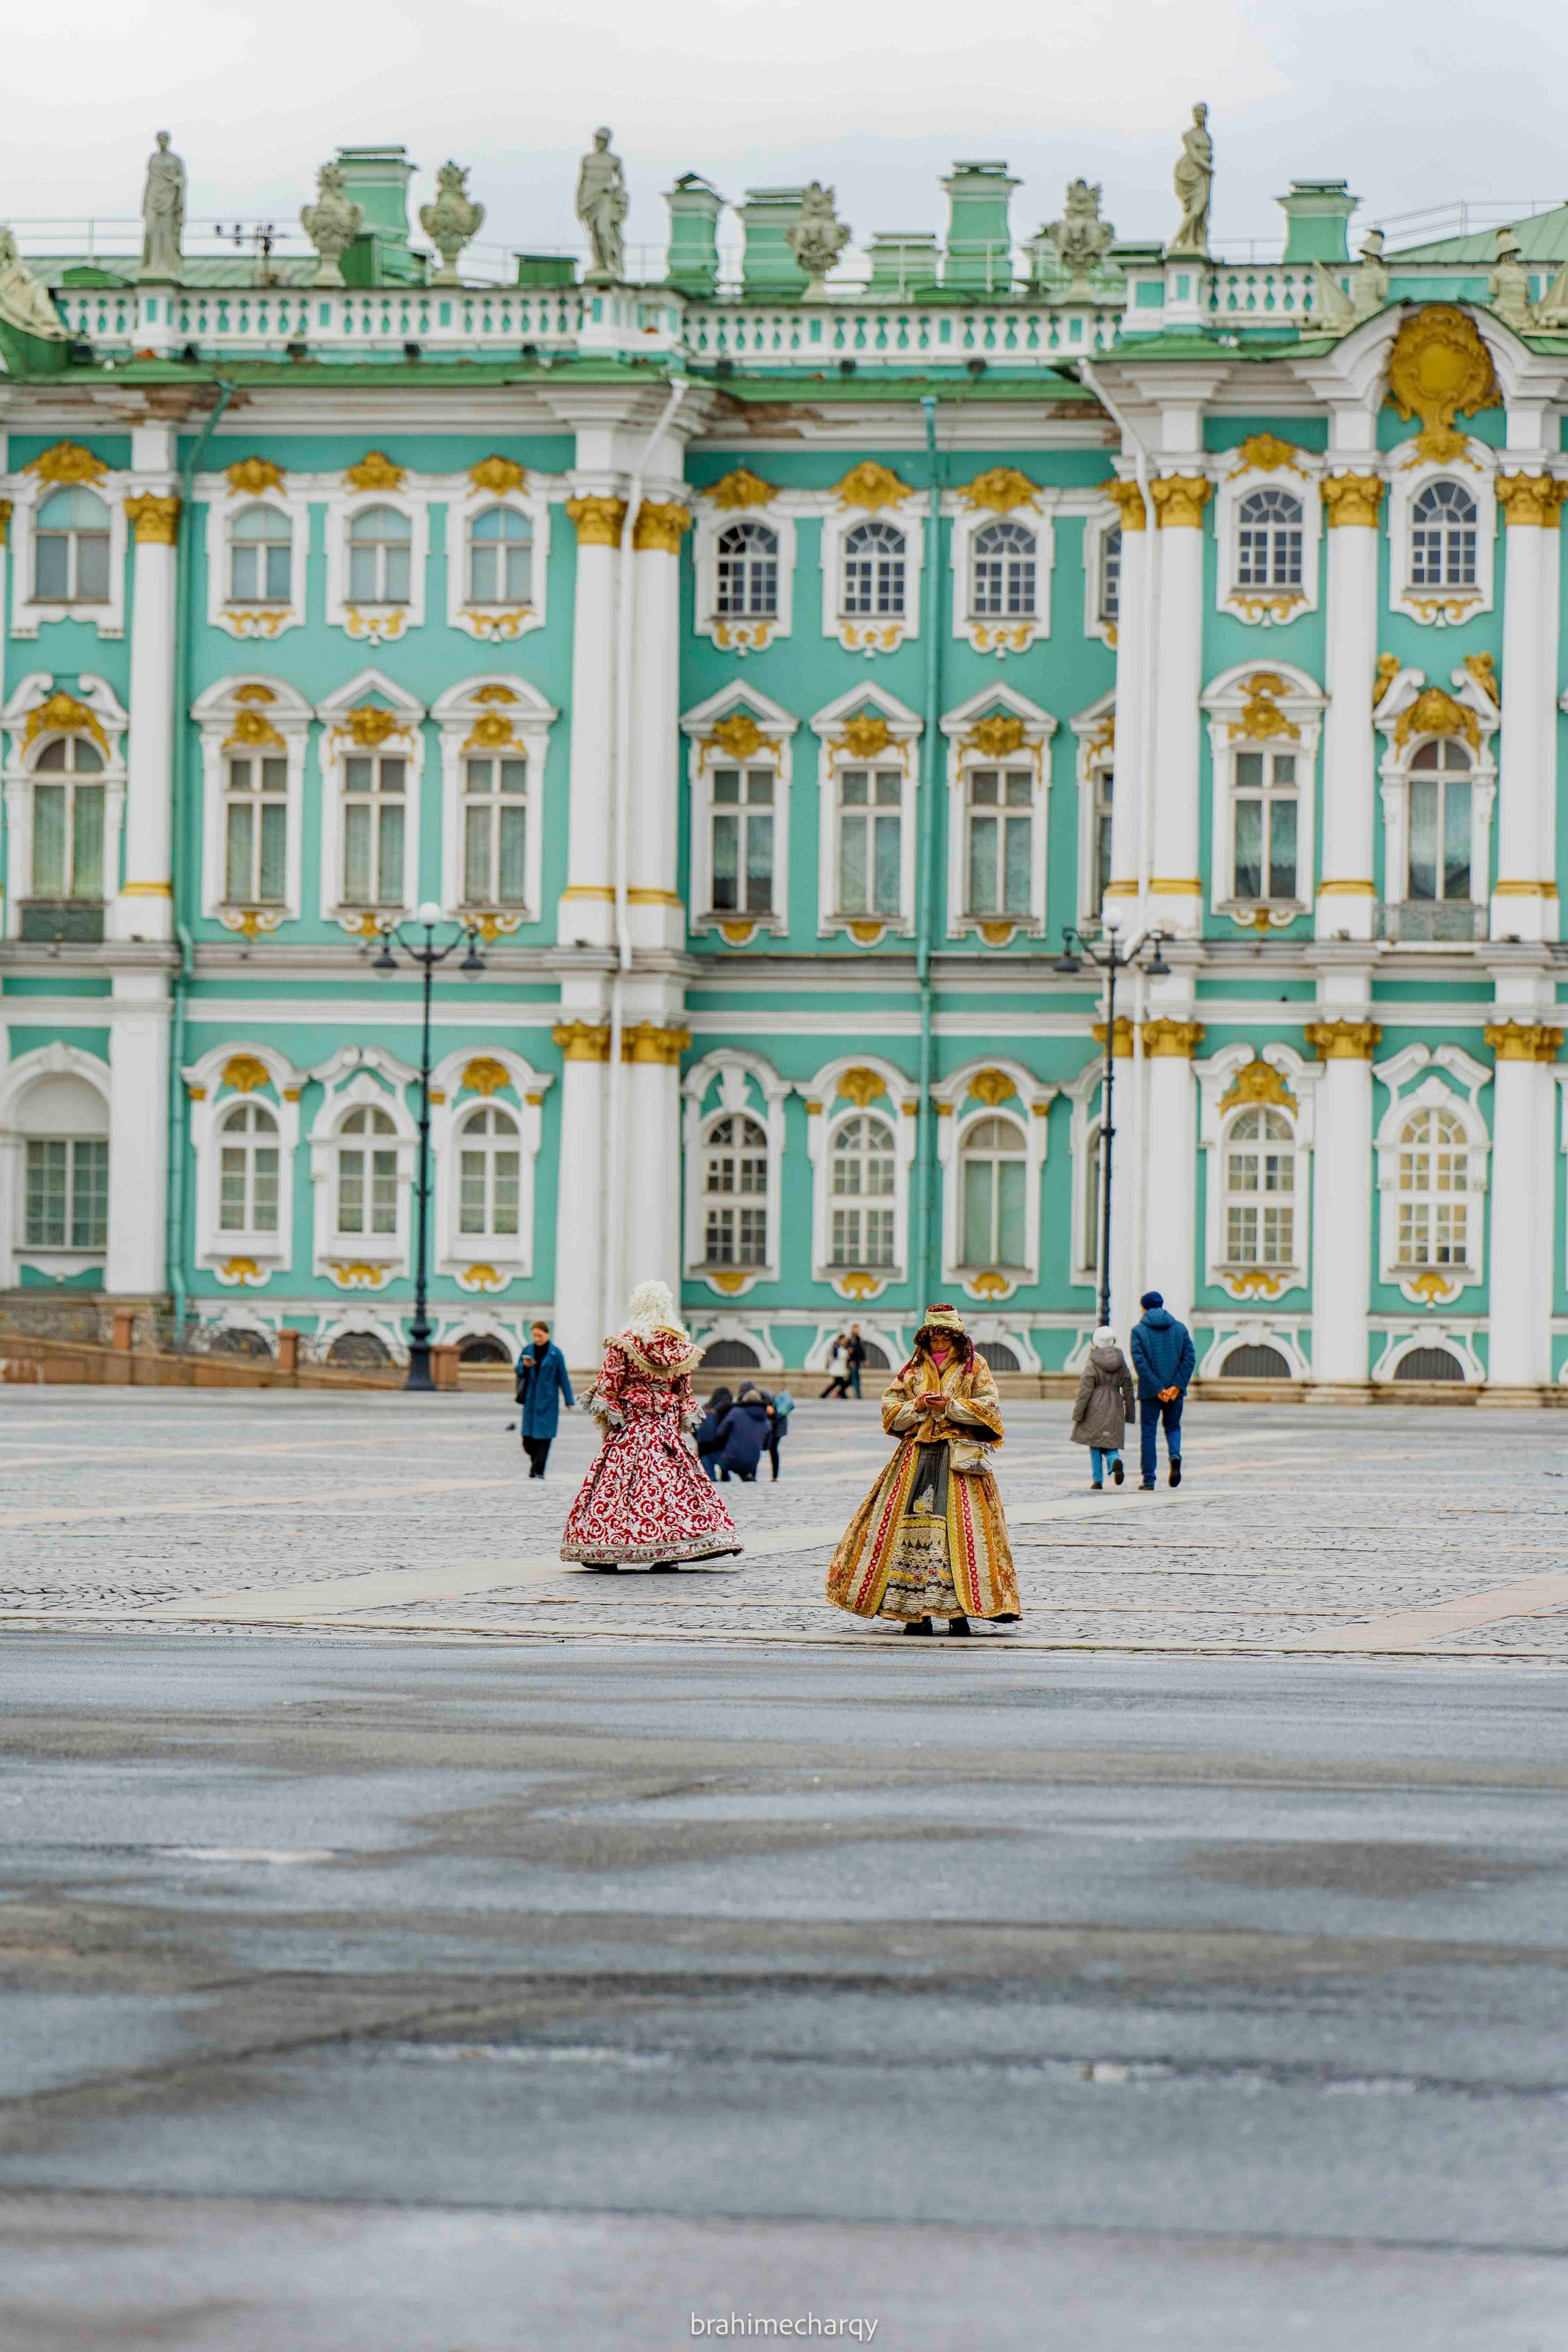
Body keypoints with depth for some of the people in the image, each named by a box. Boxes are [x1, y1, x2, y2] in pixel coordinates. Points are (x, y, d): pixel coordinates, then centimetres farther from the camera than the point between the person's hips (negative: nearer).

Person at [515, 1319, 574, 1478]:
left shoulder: (555, 1353, -2)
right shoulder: (528, 1350, 6)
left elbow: (563, 1377, 0)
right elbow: (518, 1370, 12)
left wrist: (569, 1400, -1)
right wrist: (525, 1366, -13)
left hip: (548, 1400, -3)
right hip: (531, 1399, 3)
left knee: (544, 1435, -7)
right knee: (528, 1437, 2)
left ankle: (538, 1470, -6)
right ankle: (535, 1462, 26)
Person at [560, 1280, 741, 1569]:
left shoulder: (623, 1343, -8)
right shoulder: (682, 1346, 5)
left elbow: (608, 1387, -7)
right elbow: (685, 1392, 11)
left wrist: (606, 1420, 2)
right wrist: (682, 1422, 19)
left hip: (631, 1424, -4)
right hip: (668, 1425, 4)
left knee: (617, 1480, -2)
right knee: (671, 1480, 5)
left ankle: (606, 1554, -5)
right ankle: (670, 1553, -1)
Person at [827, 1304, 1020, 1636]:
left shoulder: (975, 1367, 9)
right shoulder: (914, 1369, 17)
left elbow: (988, 1409, -1)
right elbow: (889, 1411, 12)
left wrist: (950, 1406, -11)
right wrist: (917, 1406, -6)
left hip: (959, 1456, -3)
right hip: (917, 1455, 3)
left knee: (960, 1528, -12)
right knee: (912, 1528, -7)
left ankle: (958, 1612, -13)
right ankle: (915, 1612, -5)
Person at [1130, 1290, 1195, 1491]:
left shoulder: (1138, 1331, -4)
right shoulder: (1180, 1328, 5)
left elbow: (1139, 1362, -13)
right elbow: (1190, 1357, -4)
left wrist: (1158, 1389, -14)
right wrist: (1177, 1386, -10)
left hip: (1150, 1391, -2)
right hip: (1175, 1390, 2)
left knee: (1148, 1433, 6)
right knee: (1173, 1427, 19)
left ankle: (1149, 1480, 5)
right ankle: (1175, 1455, -12)